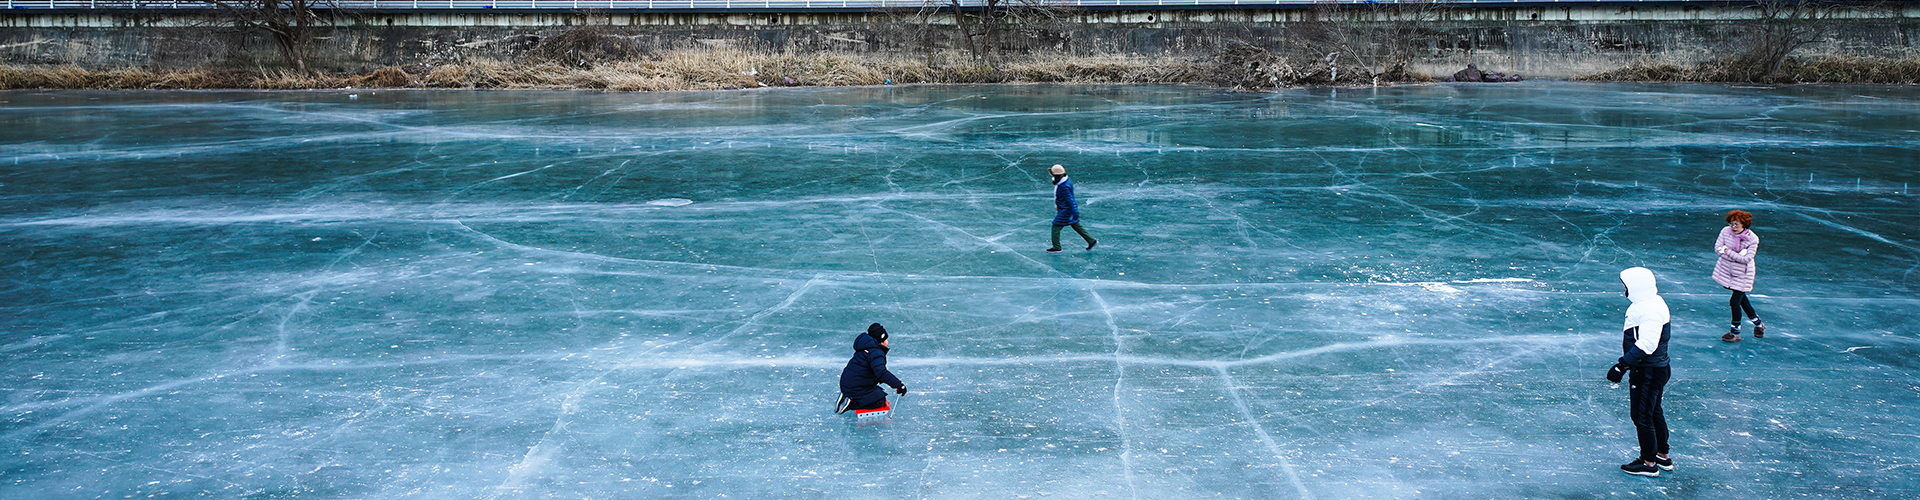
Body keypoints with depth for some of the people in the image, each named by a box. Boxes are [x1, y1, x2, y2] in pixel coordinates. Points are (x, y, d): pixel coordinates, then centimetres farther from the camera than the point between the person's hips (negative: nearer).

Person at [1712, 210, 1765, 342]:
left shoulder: (1753, 239, -20)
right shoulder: (1726, 231, -11)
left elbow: (1747, 259, -23)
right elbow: (1717, 248, -13)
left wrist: (1728, 252, -25)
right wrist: (1737, 255, -21)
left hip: (1742, 273, -5)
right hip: (1727, 269, 5)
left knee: (1735, 302, -5)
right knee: (1741, 298, 19)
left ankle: (1735, 332, 13)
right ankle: (1758, 324, 40)